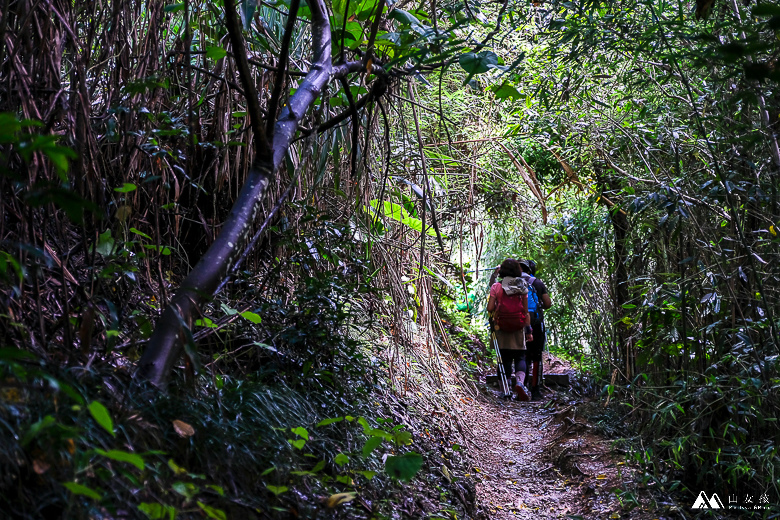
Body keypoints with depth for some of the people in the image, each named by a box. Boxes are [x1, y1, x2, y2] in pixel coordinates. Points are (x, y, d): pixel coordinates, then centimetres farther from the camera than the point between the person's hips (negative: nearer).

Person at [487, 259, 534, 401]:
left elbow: (490, 309, -9)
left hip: (501, 327, -1)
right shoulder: (522, 287, 0)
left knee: (505, 357, 7)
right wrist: (528, 330, 5)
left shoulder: (496, 287, -6)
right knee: (520, 357, 6)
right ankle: (520, 381, -20)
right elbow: (526, 311, 1)